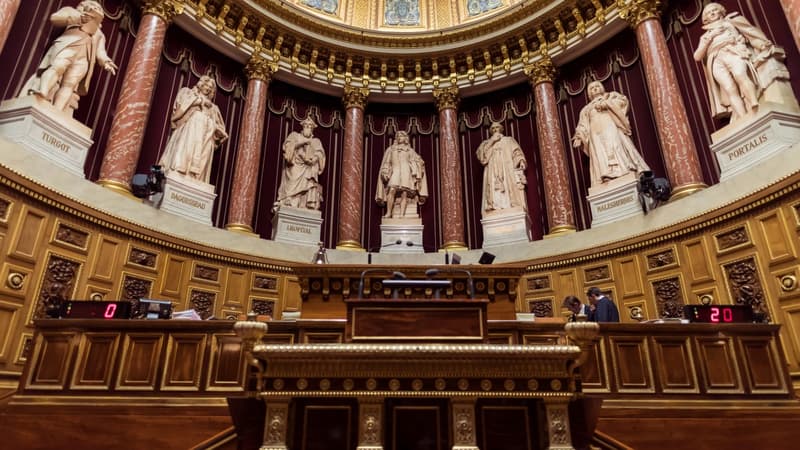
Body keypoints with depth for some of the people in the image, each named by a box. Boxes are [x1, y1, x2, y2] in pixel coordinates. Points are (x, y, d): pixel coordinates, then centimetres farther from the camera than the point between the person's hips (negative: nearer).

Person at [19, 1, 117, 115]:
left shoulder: (99, 34, 35)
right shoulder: (72, 11, 31)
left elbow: (100, 52, 18)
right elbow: (54, 18, 13)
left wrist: (106, 62, -4)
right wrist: (77, 17, 2)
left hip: (85, 54, 0)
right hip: (70, 43, 0)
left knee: (70, 83, -22)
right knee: (58, 66, -32)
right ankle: (42, 93, -51)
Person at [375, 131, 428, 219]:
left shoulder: (409, 150, 20)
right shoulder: (391, 149, 21)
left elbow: (418, 161, 12)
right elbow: (386, 163, 15)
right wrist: (385, 173, 1)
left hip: (406, 172, 0)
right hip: (395, 172, 0)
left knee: (404, 194, -14)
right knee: (392, 191, -23)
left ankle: (402, 214, -19)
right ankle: (388, 213, -25)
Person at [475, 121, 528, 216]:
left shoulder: (509, 140, 22)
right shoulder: (486, 143, 24)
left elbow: (517, 153, 8)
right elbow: (480, 153, 3)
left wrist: (521, 161, -13)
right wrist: (492, 141, 0)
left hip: (509, 172, 0)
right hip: (493, 175, 0)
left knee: (512, 194, -14)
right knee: (495, 197, -16)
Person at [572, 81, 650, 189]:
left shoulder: (611, 96, 27)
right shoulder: (586, 109, 30)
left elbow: (622, 100, 5)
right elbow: (583, 127, 18)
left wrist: (606, 103, -7)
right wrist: (578, 138, -1)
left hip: (613, 130, -2)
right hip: (597, 137, 3)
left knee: (620, 152, -21)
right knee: (602, 164, -15)